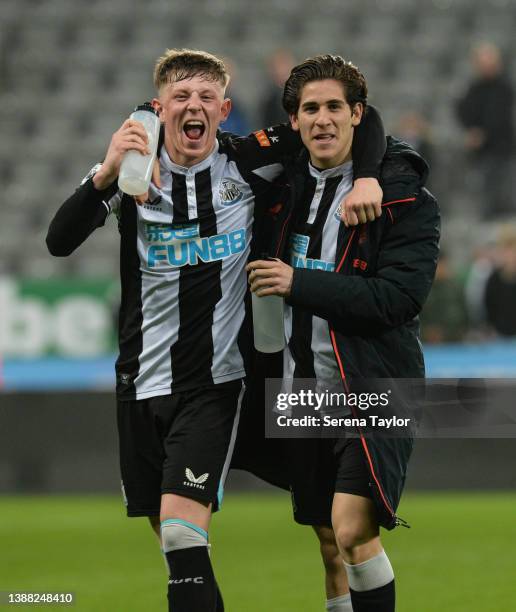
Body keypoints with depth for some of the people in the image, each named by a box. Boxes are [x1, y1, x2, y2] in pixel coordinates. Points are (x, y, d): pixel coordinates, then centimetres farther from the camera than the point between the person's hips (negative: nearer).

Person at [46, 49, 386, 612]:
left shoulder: (249, 161, -5)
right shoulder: (135, 170, -2)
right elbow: (59, 242, -15)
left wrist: (366, 178, -20)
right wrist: (105, 175, -30)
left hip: (214, 380, -3)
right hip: (142, 378, 3)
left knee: (182, 528, -19)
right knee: (166, 531, 12)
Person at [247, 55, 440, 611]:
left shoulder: (403, 195, -9)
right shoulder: (289, 185, 8)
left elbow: (402, 295, -19)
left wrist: (299, 284, -19)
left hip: (373, 388, -6)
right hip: (305, 390, 6)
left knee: (352, 531, -21)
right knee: (330, 542, 12)